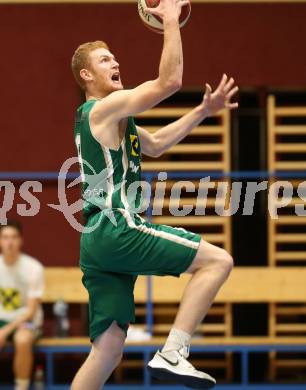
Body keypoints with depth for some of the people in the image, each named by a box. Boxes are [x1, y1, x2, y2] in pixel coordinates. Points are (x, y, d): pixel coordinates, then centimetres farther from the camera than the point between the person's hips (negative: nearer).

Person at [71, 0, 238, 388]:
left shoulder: (109, 119, 25)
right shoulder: (107, 106, -5)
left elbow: (155, 145, 36)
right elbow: (170, 81, -13)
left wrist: (202, 111, 29)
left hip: (97, 243, 10)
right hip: (117, 230, -10)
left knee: (108, 347, 6)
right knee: (218, 260, -9)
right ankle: (172, 353, -16)